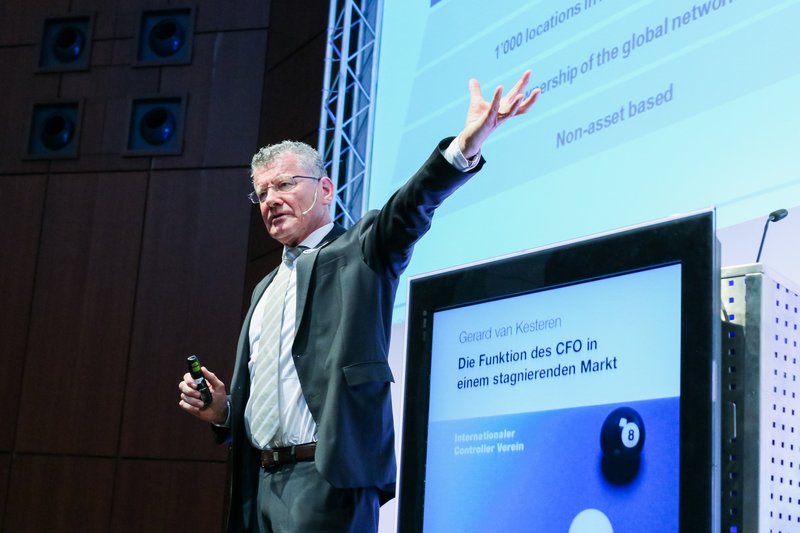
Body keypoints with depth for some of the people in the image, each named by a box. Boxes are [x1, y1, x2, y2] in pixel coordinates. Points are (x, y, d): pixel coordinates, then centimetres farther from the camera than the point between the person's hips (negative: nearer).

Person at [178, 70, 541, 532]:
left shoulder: (362, 252, 4)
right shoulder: (267, 289, 24)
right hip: (261, 481, 7)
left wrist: (465, 147, -34)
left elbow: (410, 210, -16)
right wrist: (222, 411, 7)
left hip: (327, 477, -7)